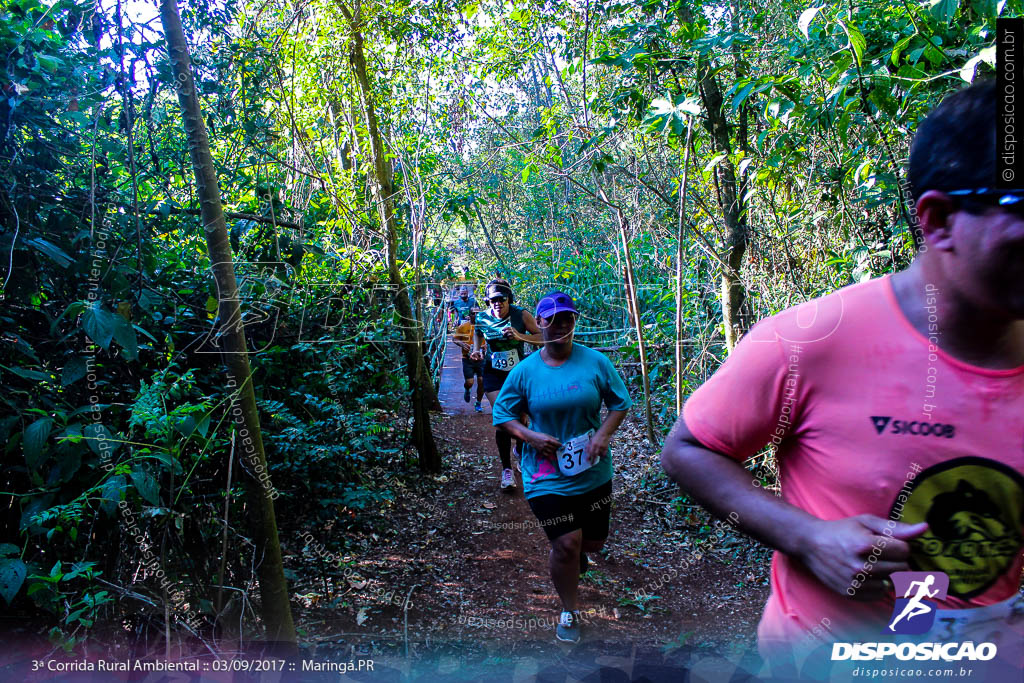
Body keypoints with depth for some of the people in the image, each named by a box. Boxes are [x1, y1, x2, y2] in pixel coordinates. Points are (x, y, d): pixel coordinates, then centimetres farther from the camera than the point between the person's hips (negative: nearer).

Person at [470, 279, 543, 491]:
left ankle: (520, 448, 41)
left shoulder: (521, 315, -15)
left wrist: (520, 336, -29)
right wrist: (476, 350, -6)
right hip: (494, 374, 0)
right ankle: (506, 469, 2)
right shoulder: (482, 318, -9)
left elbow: (542, 338, -13)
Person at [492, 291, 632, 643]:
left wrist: (604, 434, -12)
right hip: (547, 475, -2)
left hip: (593, 472, 3)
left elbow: (620, 402, 4)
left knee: (594, 542, 15)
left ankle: (567, 552, 53)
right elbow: (501, 413, 1)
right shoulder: (525, 370, -7)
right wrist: (531, 436, -15)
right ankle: (570, 611, 22)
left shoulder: (595, 362, -5)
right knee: (567, 544, -6)